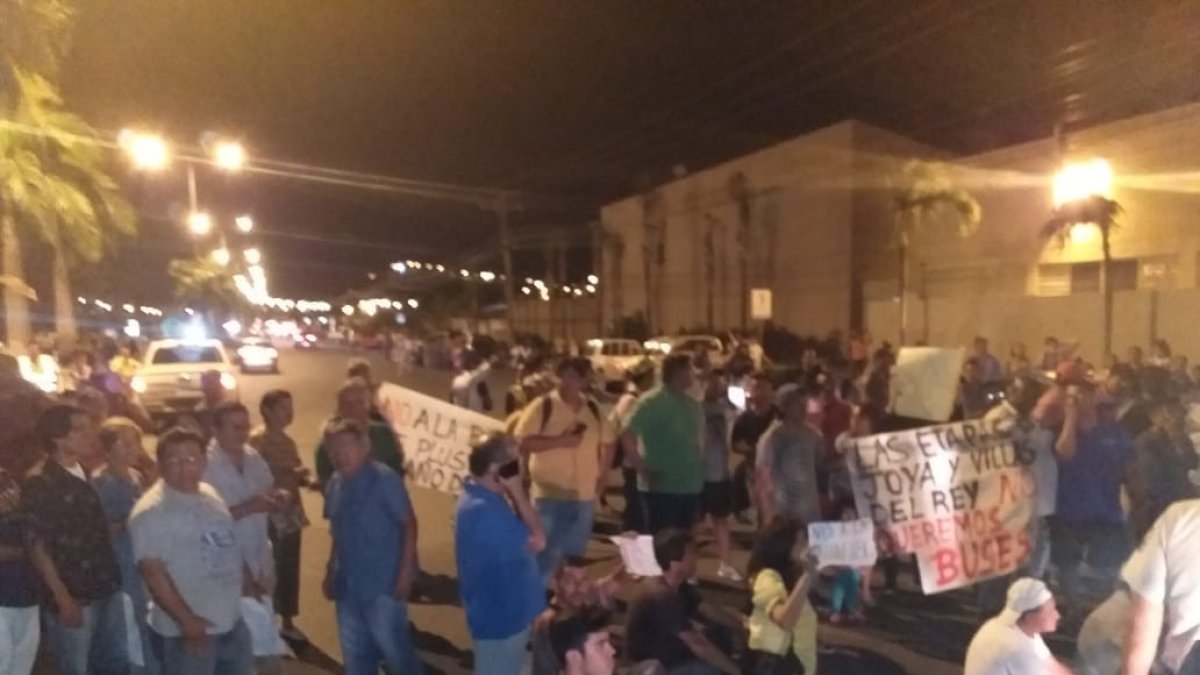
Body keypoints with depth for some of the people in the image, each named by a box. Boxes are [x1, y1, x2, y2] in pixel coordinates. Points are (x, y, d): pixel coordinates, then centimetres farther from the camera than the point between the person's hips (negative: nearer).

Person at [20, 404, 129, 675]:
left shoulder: (87, 475, 8)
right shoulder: (39, 484, -12)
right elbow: (37, 548, -13)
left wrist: (112, 580, 9)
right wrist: (63, 600, -14)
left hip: (106, 590, 6)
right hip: (72, 597, -6)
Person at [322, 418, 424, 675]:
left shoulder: (385, 479, -14)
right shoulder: (335, 485, 4)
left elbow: (408, 525, -13)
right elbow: (338, 534, 14)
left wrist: (405, 573, -17)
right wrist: (330, 573, 14)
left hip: (384, 584, -6)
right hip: (348, 584, 6)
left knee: (393, 649, 2)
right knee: (354, 653, 17)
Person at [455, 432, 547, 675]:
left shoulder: (483, 498, 1)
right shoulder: (483, 511, -33)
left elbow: (519, 537, 6)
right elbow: (537, 541, -25)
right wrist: (517, 491, -23)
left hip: (504, 609, 10)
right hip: (499, 615, -10)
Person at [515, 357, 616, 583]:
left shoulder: (593, 408, 7)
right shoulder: (542, 406, -8)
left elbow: (608, 442, 17)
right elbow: (523, 442, -15)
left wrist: (602, 475, 7)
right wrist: (559, 441, -21)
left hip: (585, 494, 5)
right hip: (550, 494, -5)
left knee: (576, 554, 17)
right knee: (546, 553, -1)